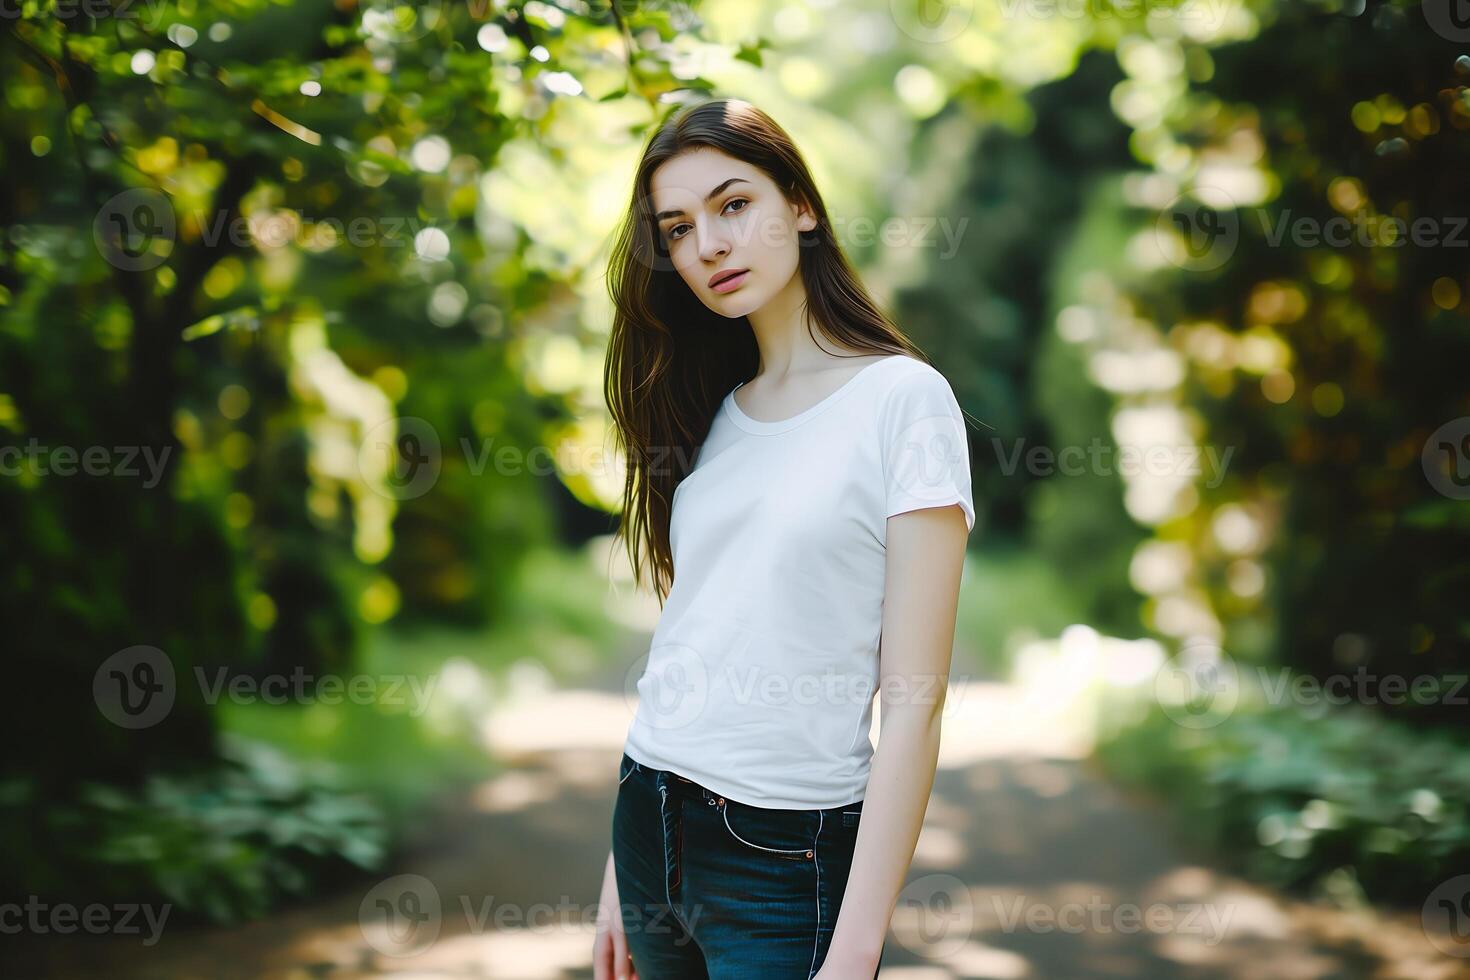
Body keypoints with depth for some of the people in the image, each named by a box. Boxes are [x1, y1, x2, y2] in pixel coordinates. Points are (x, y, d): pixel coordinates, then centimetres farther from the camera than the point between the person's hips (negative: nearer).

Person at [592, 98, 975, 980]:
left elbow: (914, 702, -15)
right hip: (650, 815, 6)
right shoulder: (710, 411, 8)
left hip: (788, 850, -6)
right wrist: (625, 871, 8)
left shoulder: (904, 397, -10)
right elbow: (687, 647, 9)